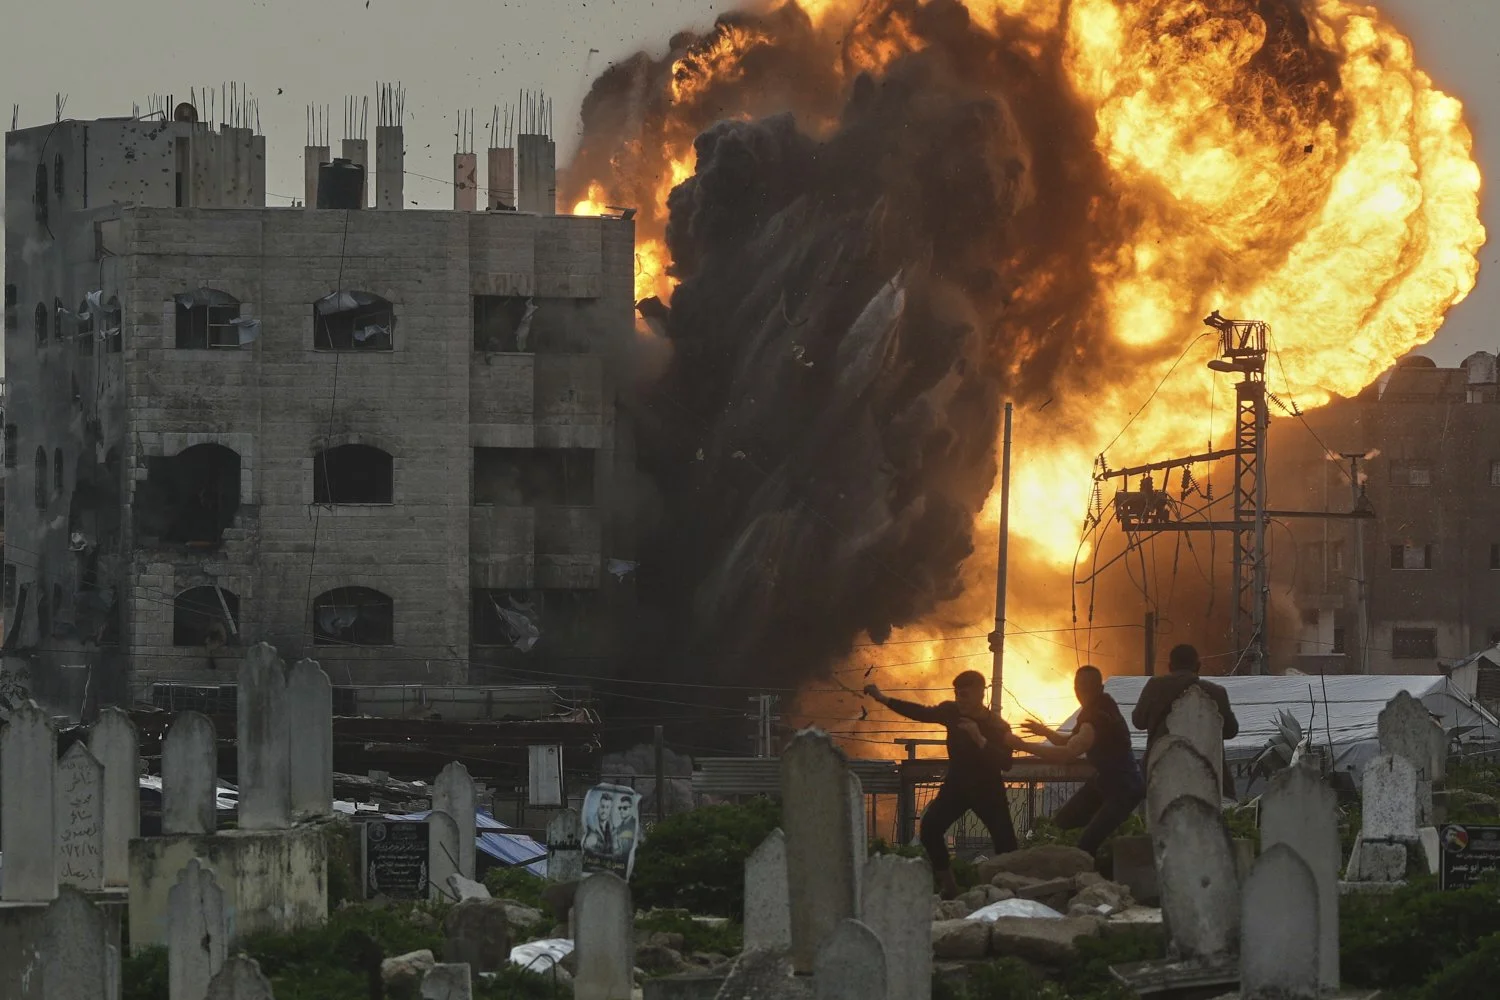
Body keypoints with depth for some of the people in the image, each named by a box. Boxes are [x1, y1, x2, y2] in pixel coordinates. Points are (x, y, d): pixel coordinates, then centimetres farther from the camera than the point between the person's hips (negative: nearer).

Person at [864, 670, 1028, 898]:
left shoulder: (996, 725, -19)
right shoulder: (952, 712, -8)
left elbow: (1005, 764, -29)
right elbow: (921, 713, -4)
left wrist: (980, 740, -40)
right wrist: (885, 699, -11)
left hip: (988, 789, -3)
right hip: (956, 785, 3)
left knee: (1005, 840, -11)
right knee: (930, 826, -14)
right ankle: (948, 885, -4)